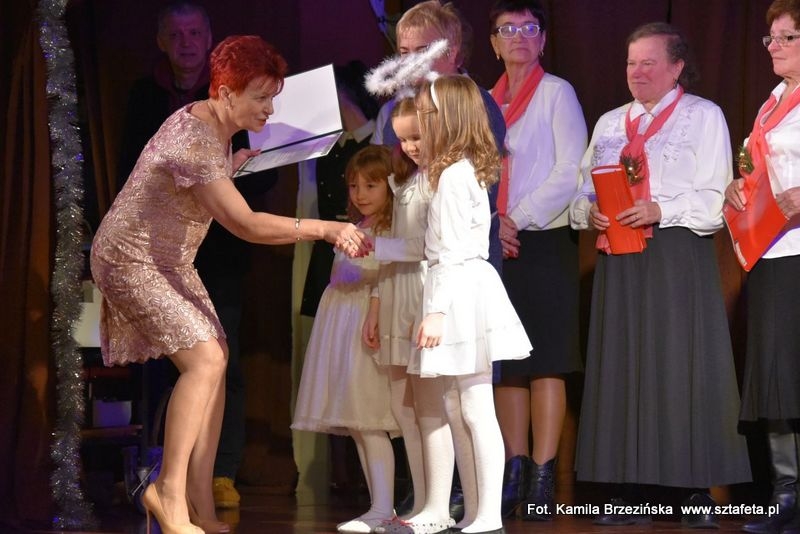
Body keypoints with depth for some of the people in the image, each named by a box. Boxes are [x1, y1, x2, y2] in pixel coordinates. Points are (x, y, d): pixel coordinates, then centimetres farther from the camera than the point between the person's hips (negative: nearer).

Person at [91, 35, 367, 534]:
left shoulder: (218, 128, 3)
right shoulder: (196, 140, -28)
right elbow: (246, 224, -34)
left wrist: (230, 168, 8)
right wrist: (326, 228, -34)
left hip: (171, 261, 10)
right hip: (132, 259, -10)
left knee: (215, 363, 1)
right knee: (205, 359, -20)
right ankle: (170, 491, -13)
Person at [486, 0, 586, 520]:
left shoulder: (557, 92, -1)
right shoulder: (487, 101, 15)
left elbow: (571, 172, -8)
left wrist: (517, 220, -12)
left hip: (544, 242, -5)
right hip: (496, 244, 6)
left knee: (545, 361, -7)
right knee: (505, 361, 4)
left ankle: (543, 478, -7)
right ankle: (515, 472, 8)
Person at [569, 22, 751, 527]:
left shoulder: (704, 116, 3)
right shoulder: (610, 123, 19)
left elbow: (715, 199, -6)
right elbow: (583, 188, 17)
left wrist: (660, 211, -18)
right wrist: (589, 212, -5)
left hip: (679, 255, -5)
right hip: (621, 261, 5)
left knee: (684, 367, -7)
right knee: (622, 368, 3)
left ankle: (698, 491, -4)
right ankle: (630, 490, 7)